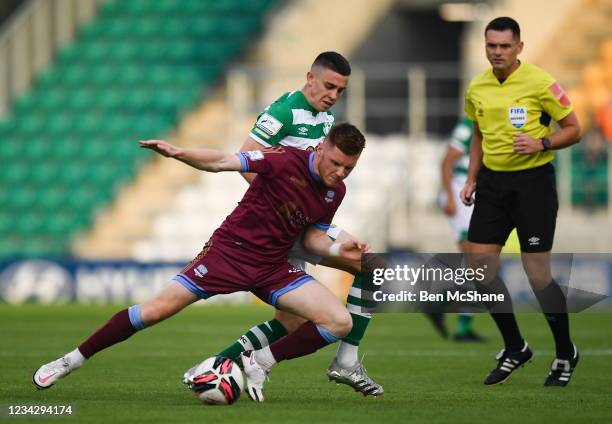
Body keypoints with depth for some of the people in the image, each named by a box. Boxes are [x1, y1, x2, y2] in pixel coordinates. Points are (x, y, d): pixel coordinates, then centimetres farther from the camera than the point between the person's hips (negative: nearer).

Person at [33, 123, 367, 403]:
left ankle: (259, 363, 2)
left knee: (340, 323, -11)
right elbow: (223, 162, -19)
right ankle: (72, 360, 2)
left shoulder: (335, 192, 0)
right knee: (160, 308, -12)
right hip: (230, 249, -5)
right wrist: (180, 153, -33)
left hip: (273, 269, 5)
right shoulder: (287, 161, -18)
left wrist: (337, 249, -8)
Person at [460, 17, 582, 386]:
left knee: (537, 273, -6)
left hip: (533, 180, -6)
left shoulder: (540, 82, -11)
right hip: (493, 180, 6)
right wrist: (471, 179, 13)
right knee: (481, 265, 0)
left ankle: (566, 353, 13)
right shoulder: (477, 88, 6)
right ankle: (515, 349, 17)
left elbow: (573, 130, -6)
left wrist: (541, 143, -22)